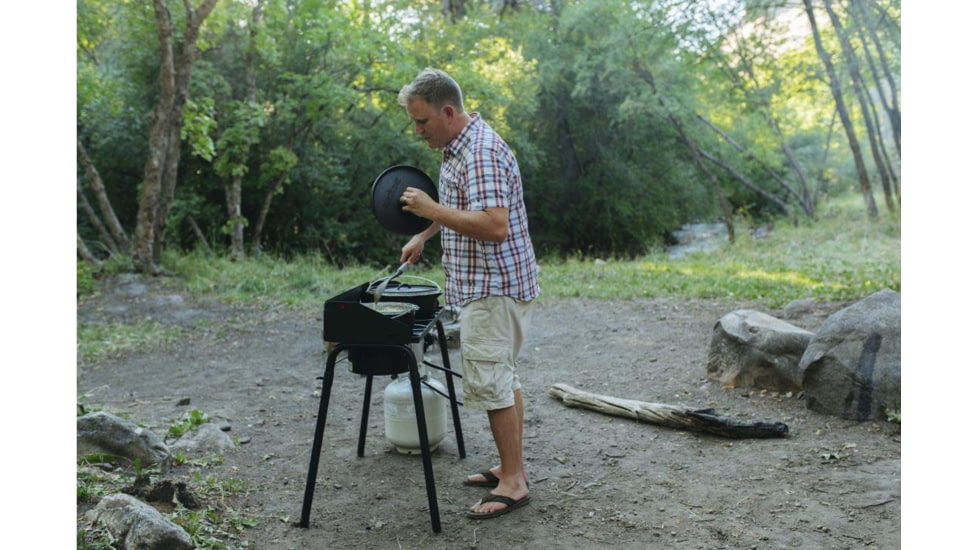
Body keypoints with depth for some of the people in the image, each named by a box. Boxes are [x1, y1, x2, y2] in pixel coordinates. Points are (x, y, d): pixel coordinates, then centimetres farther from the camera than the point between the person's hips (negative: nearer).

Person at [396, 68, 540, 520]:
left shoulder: (482, 153, -21)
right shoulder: (458, 147, 13)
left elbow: (495, 225, -31)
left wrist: (432, 209, -25)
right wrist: (424, 235, 20)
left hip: (494, 287, -11)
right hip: (485, 285, 11)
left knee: (489, 382, -6)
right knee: (502, 378, 15)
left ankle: (513, 482, 4)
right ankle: (512, 466, 26)